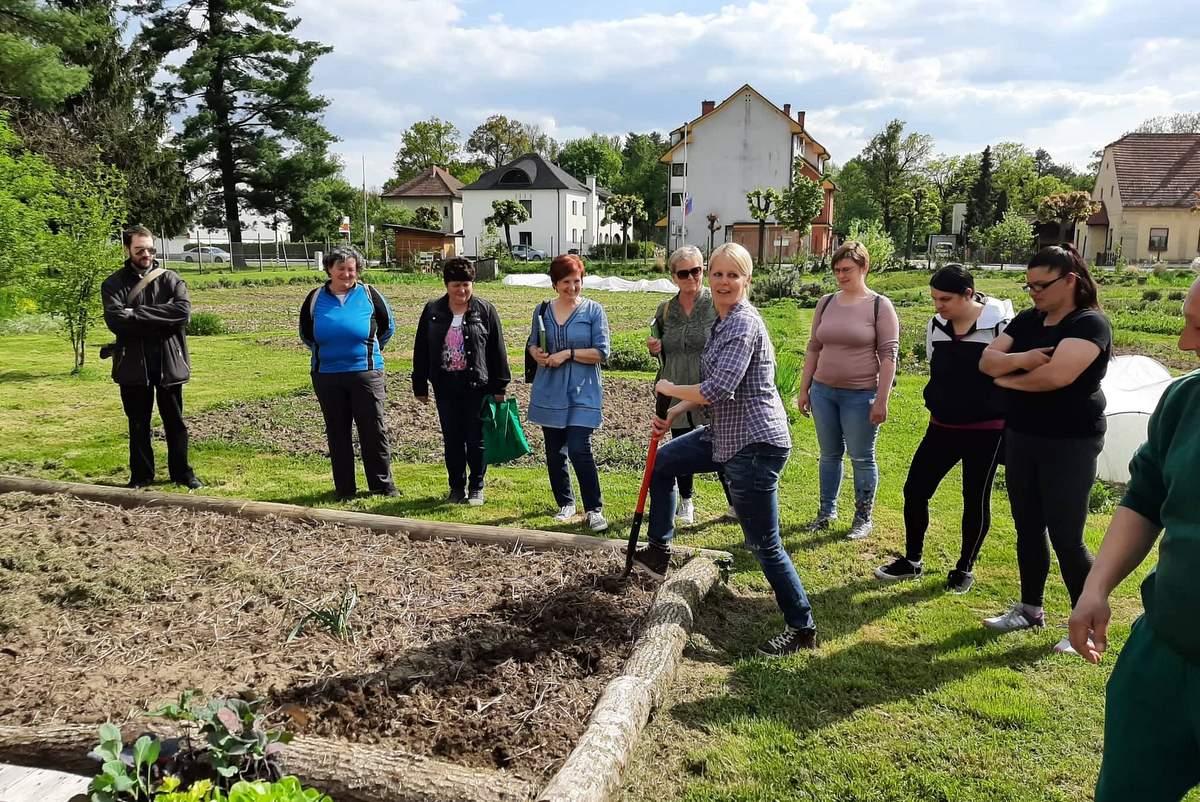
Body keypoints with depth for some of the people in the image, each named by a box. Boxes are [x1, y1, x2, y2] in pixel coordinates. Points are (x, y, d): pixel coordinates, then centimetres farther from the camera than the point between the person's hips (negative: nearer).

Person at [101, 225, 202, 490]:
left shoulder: (170, 279, 2)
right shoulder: (114, 284, 1)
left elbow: (183, 310, -15)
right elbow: (115, 319, -15)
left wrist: (138, 314, -16)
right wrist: (160, 321, -18)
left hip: (169, 363, 0)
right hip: (133, 365, 0)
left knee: (175, 422, 10)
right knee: (138, 425, 12)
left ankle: (182, 473, 22)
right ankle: (141, 475, 25)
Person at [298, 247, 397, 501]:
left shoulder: (369, 295, -2)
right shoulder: (316, 298, 3)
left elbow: (388, 327, 11)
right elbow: (306, 334, 19)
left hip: (365, 373, -2)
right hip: (327, 376, 2)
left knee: (374, 431, 1)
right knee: (337, 433, 9)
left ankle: (382, 485, 13)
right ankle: (344, 489, 19)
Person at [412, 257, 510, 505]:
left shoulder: (485, 310, -1)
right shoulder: (432, 311, 4)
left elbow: (497, 350, 0)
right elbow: (421, 350, 8)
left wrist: (499, 386, -1)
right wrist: (420, 386, 7)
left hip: (477, 385, -2)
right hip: (445, 386, 2)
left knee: (476, 439, 3)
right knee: (452, 439, 9)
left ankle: (476, 487, 19)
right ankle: (457, 487, 23)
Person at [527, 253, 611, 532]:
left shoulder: (593, 310, -3)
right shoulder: (542, 310, 7)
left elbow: (602, 352, -7)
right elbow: (532, 344, 15)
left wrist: (568, 354, -15)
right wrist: (537, 354, -8)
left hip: (582, 393, -4)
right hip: (549, 392, 4)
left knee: (579, 450, -13)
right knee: (554, 452, 11)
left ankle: (594, 509, 0)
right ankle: (565, 503, 28)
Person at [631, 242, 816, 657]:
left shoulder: (743, 323, -20)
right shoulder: (723, 321, 11)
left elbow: (717, 390, -28)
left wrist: (670, 389, -12)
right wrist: (674, 414, 13)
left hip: (755, 445, -10)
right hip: (727, 434, 10)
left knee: (764, 543, -2)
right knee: (662, 462, 22)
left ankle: (802, 629, 13)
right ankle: (658, 552, 34)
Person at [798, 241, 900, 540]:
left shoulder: (880, 306, -6)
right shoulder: (826, 303, 8)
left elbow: (888, 355, -9)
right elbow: (813, 348, 13)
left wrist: (881, 400, -13)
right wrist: (804, 389, 10)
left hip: (860, 395, -4)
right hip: (823, 391, 4)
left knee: (862, 458, 6)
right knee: (829, 454, 14)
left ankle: (863, 517, 20)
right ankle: (827, 511, 27)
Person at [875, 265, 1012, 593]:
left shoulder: (1000, 326, -14)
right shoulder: (935, 326, 1)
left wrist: (1010, 428, -4)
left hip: (985, 431, -5)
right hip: (942, 427, 5)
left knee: (976, 499, 8)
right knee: (915, 489, 3)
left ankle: (965, 568, 27)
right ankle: (912, 561, 21)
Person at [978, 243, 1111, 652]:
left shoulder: (1089, 323, -14)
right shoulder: (1027, 320, 9)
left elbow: (1057, 375, -29)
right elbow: (986, 361, 2)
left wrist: (1008, 378, -12)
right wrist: (1021, 359, -19)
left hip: (1069, 444, -7)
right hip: (1021, 438, 7)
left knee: (1066, 537, -2)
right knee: (1028, 529, 15)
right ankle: (1030, 609, 29)